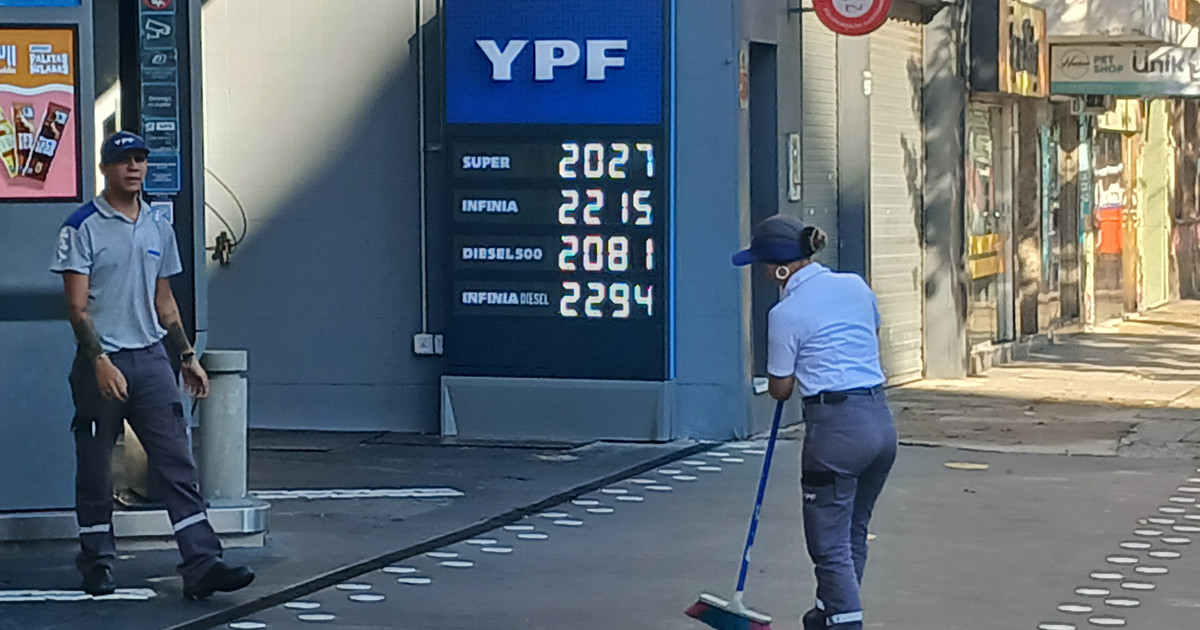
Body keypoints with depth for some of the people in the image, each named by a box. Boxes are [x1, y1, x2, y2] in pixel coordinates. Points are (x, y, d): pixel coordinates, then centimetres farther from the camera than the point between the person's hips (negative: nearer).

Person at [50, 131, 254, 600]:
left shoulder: (159, 228, 13)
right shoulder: (83, 227, -5)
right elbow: (77, 306, -9)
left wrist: (187, 356, 17)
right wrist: (100, 362, -19)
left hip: (151, 360, 4)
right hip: (102, 363, -4)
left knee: (178, 464, -4)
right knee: (95, 470, 5)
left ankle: (202, 564, -9)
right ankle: (96, 562, 19)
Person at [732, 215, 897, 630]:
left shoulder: (786, 313, -10)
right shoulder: (855, 285, 8)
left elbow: (780, 390, 0)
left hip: (835, 427, -7)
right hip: (881, 421, 7)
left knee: (831, 544, -1)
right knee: (854, 532, 22)